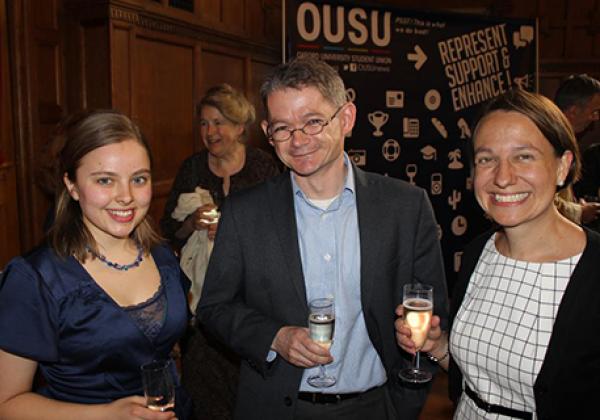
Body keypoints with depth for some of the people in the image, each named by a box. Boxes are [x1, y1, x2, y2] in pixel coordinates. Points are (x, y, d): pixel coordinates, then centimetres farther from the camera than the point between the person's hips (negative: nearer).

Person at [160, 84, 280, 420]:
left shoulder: (263, 165, -1)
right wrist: (193, 223, -14)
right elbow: (169, 231, 6)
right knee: (203, 373, 7)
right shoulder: (192, 168, 5)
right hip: (202, 288, 2)